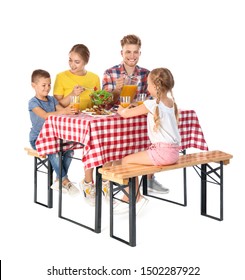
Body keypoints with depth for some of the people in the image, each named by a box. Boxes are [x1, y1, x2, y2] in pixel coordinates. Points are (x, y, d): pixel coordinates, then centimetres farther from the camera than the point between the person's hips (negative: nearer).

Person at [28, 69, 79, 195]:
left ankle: (59, 180, -4)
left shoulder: (52, 99, 12)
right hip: (37, 138, -6)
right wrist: (62, 111, -39)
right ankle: (65, 181, -18)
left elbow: (63, 110, 0)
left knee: (69, 150, -17)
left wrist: (71, 110, -24)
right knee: (53, 152, -32)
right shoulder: (33, 102, -9)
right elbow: (45, 115, -26)